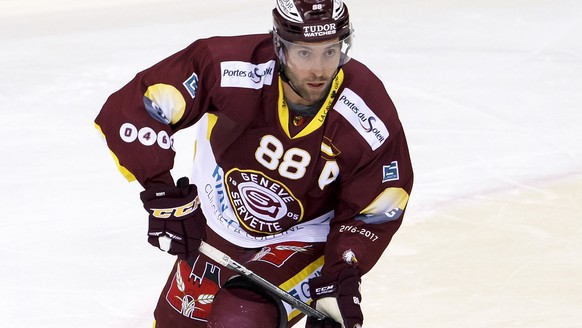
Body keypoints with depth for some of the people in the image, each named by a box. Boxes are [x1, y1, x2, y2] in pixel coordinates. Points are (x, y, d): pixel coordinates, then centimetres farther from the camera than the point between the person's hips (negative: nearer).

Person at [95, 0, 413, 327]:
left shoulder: (370, 119, -27)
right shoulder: (227, 66, -31)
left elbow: (373, 213, -13)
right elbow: (133, 108, -25)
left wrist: (342, 278, -25)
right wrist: (163, 196, -28)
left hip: (303, 240, -2)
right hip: (216, 226, 3)